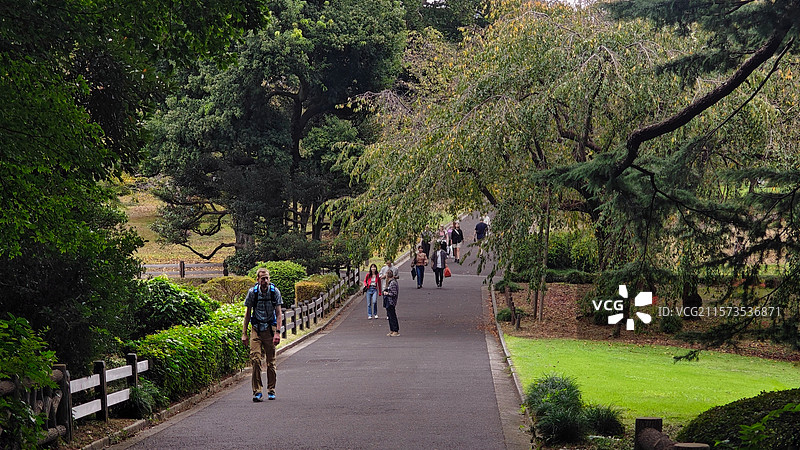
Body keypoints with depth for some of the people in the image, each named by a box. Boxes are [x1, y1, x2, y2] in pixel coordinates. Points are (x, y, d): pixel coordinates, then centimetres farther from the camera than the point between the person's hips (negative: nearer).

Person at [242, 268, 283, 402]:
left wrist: (277, 332, -13)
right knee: (255, 359, -12)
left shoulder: (275, 292, -4)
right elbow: (247, 313, 5)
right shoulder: (252, 292, -3)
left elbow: (279, 314, -2)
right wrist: (244, 334, 2)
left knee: (271, 361, 5)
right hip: (256, 329, 0)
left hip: (270, 328, 0)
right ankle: (257, 391, -8)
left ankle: (271, 390, 18)